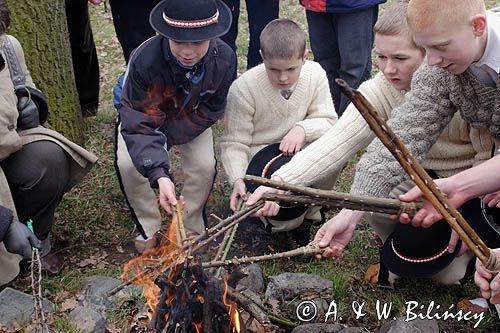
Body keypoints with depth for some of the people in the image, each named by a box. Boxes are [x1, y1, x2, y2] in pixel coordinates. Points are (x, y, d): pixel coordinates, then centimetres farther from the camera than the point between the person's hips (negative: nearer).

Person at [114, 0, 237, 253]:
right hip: (143, 116, -1)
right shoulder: (145, 59, -40)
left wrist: (166, 137, -24)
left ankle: (191, 230, 4)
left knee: (204, 165, -20)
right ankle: (149, 229, 0)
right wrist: (159, 174, -53)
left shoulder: (224, 59, -31)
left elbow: (211, 110, -17)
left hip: (190, 120, 2)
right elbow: (139, 124, -39)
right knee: (128, 163, -24)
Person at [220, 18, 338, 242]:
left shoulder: (315, 74, -10)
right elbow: (234, 143, -15)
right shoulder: (243, 88, -21)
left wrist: (303, 128, -28)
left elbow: (328, 121, -6)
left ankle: (310, 207, -1)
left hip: (301, 154, 4)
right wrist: (238, 180, -32)